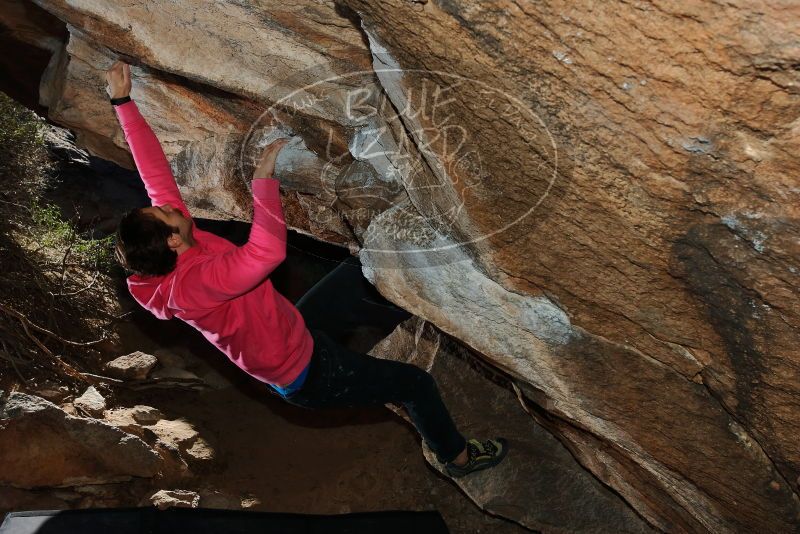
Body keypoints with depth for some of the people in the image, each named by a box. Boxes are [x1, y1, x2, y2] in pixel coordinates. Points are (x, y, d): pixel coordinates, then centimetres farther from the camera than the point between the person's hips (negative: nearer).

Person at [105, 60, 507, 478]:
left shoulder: (169, 252, -11)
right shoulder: (193, 283, -37)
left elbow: (154, 170, -7)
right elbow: (269, 251, -52)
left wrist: (122, 101, -7)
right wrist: (264, 178, -43)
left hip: (292, 333, 9)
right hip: (305, 375, -9)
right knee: (416, 383, 3)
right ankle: (457, 455, 29)